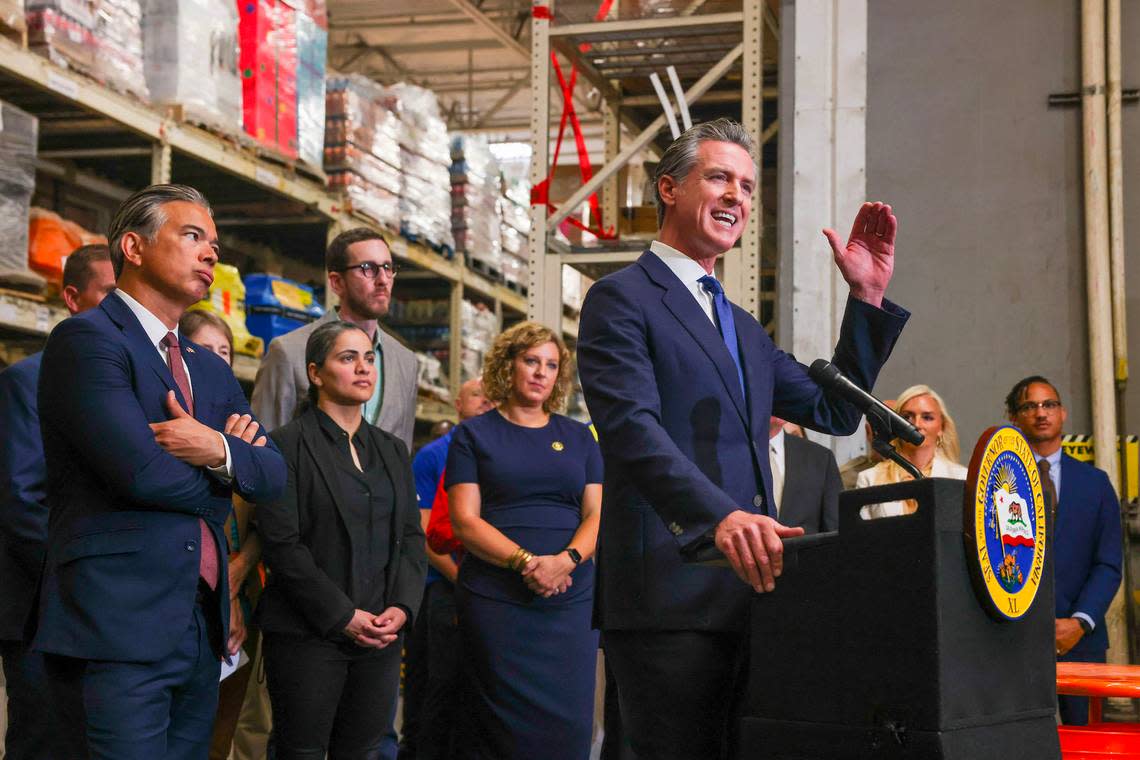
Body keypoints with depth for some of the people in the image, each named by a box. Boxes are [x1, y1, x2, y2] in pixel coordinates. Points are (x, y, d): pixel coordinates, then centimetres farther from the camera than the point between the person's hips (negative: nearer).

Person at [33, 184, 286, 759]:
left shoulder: (211, 368, 20)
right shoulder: (87, 339, -6)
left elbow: (273, 475, 12)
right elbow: (141, 470, -18)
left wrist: (219, 452, -10)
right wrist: (221, 478, 1)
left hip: (201, 626, 8)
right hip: (119, 626, -8)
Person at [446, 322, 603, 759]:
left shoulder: (578, 437, 14)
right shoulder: (474, 435, 6)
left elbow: (597, 515, 7)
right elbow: (465, 521, -4)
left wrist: (566, 560, -13)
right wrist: (526, 562, -17)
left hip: (572, 599, 3)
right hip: (495, 602, -2)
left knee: (569, 722, -1)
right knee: (507, 724, -1)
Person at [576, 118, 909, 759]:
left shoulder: (744, 328, 25)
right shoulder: (622, 299, -2)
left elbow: (835, 411, 24)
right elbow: (631, 426, -17)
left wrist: (868, 297, 15)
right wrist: (720, 517, -31)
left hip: (747, 586, 8)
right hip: (670, 590, -8)